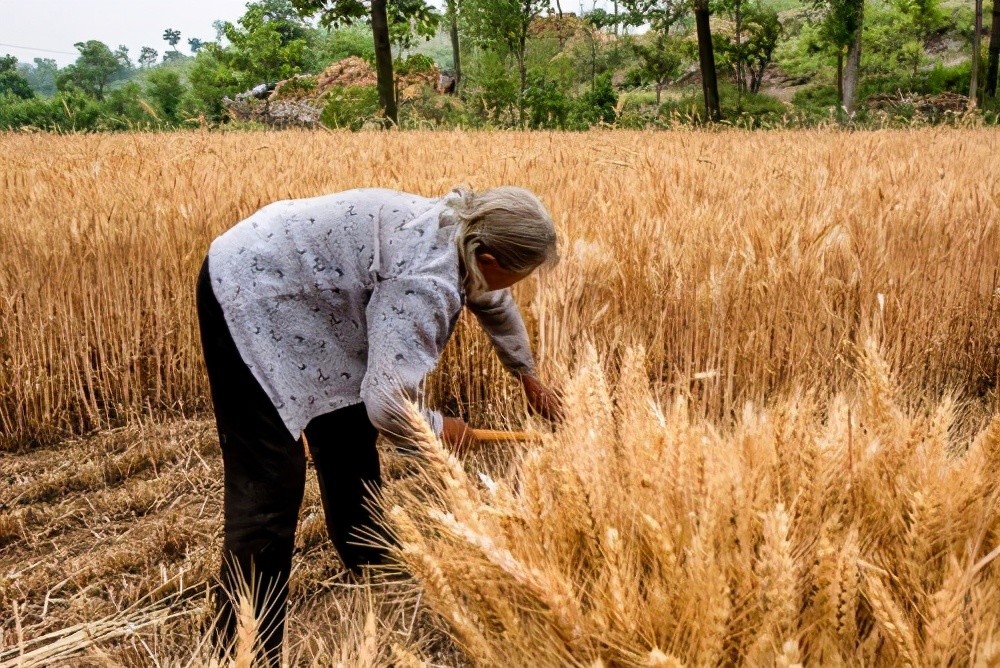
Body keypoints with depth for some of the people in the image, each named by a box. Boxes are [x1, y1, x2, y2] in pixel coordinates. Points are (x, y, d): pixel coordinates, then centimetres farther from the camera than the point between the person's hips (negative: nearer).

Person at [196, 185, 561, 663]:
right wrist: (440, 430, -13)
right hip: (249, 295, -10)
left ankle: (372, 565, 40)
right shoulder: (427, 276, -30)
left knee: (349, 437, 19)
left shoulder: (458, 234, -1)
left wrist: (527, 376, 35)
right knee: (270, 483, -11)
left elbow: (495, 304, 21)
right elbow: (389, 404, -35)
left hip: (297, 292, 10)